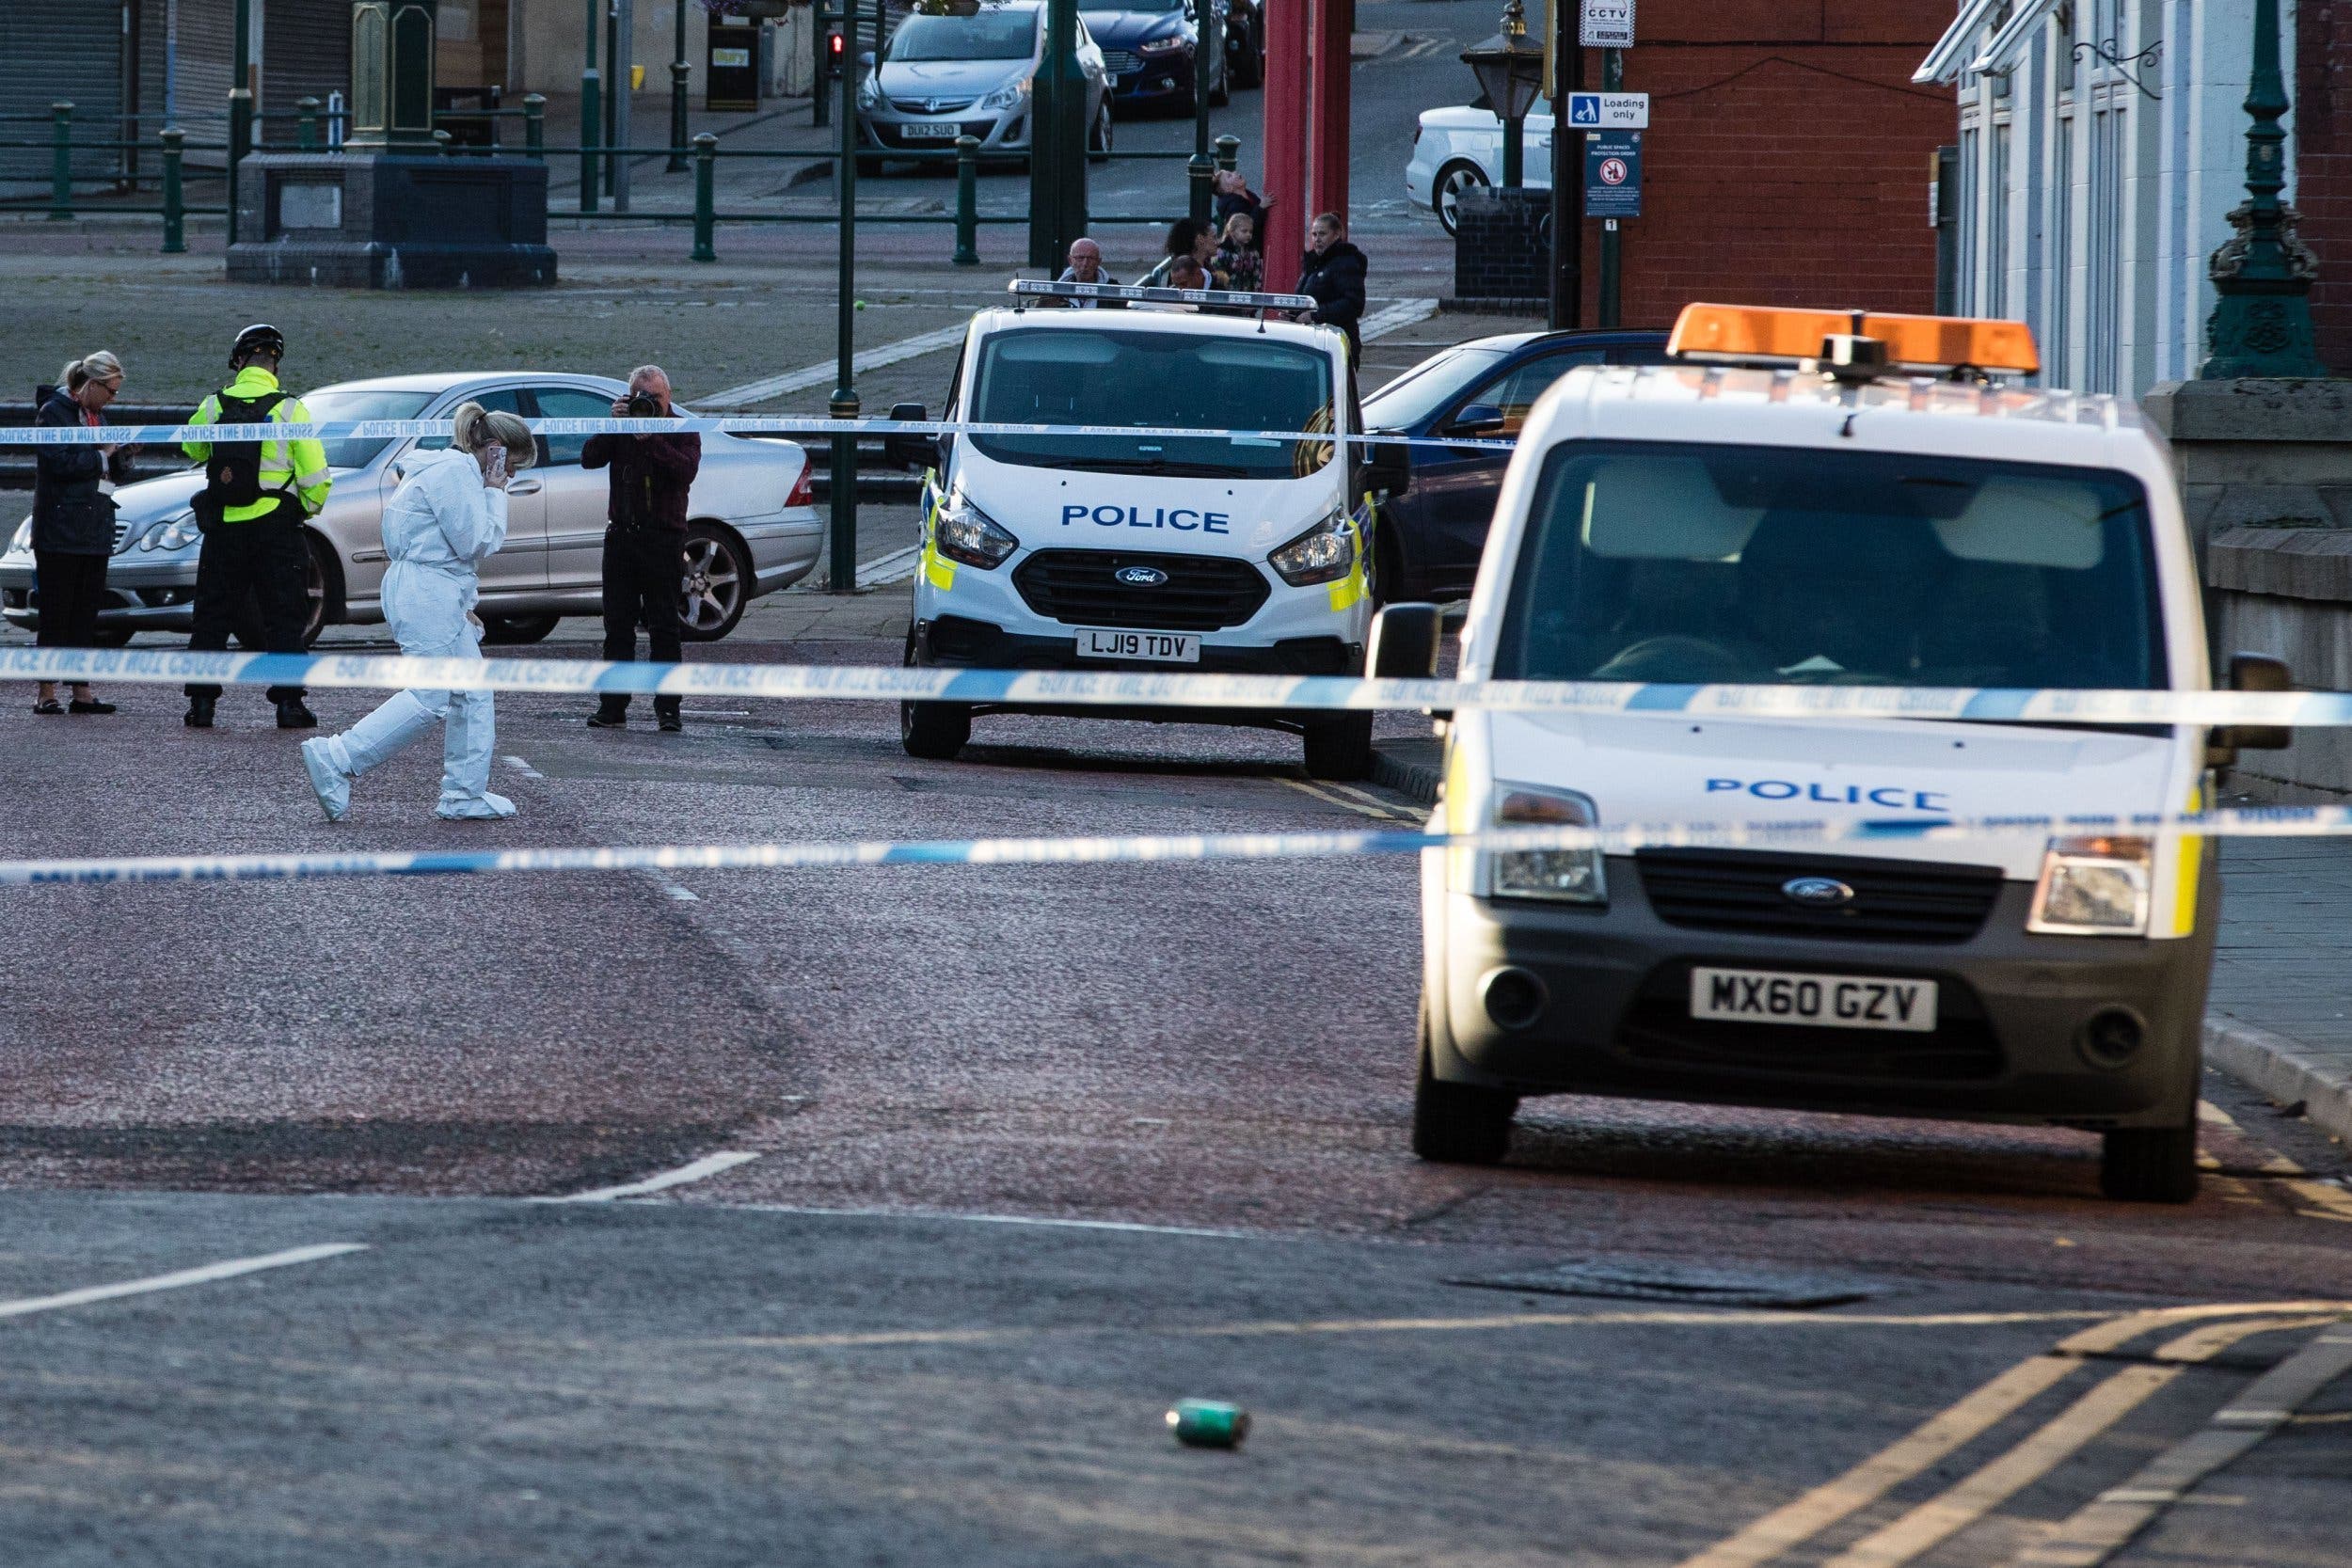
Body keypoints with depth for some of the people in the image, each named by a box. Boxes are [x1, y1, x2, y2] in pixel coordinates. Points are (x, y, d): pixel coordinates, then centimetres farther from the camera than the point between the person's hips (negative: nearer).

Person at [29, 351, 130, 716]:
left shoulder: (96, 417, 19)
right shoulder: (54, 412, -5)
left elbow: (118, 475, 20)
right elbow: (60, 461, -18)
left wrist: (122, 455, -1)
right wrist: (102, 456, -9)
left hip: (95, 534, 8)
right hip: (60, 531, -8)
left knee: (86, 614, 6)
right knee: (57, 613, -7)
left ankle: (81, 691, 7)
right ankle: (46, 693, -5)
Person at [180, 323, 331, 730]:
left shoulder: (214, 407, -2)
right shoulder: (289, 410, -9)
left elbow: (192, 450, 19)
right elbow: (316, 477, -9)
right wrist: (309, 507, 11)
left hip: (223, 528, 2)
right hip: (276, 526, -2)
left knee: (212, 619, 11)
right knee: (284, 620, 5)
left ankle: (201, 702, 9)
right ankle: (289, 703, 1)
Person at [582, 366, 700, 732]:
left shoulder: (682, 432, 3)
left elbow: (685, 471, -15)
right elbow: (589, 458, -1)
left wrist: (650, 438, -19)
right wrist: (614, 426, -11)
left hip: (663, 540, -3)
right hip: (621, 535, 3)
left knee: (663, 626, -2)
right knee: (618, 626, 3)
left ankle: (667, 708, -1)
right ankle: (613, 708, 5)